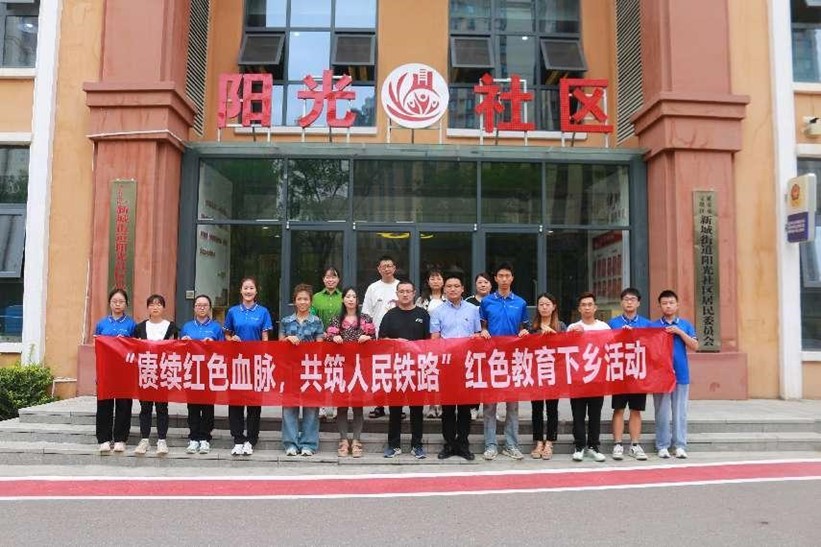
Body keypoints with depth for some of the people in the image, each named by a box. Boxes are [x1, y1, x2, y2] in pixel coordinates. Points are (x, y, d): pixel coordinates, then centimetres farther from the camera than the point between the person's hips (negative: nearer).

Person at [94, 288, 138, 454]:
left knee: (123, 404, 2)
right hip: (105, 369, 2)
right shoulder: (102, 323, 9)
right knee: (104, 404, 3)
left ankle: (120, 439, 12)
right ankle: (104, 439, 12)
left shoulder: (131, 324, 3)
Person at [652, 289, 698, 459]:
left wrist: (680, 332, -10)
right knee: (662, 412, 2)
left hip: (681, 374, 1)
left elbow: (694, 346, -1)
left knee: (680, 411, 5)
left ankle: (680, 445, 12)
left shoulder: (686, 325, 8)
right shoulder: (653, 326, 4)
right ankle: (662, 446, 9)